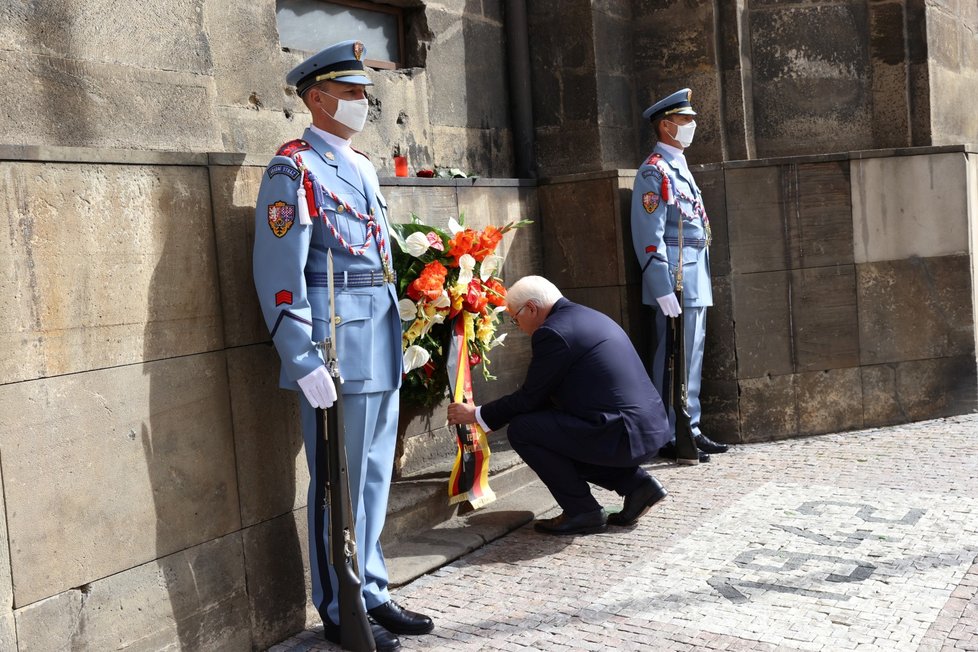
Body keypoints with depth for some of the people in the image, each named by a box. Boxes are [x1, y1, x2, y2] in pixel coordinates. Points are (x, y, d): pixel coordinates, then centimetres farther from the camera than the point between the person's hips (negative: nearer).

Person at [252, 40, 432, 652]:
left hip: (383, 348, 8)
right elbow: (279, 275, -14)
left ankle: (372, 593, 27)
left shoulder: (362, 166, 17)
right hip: (338, 351, -8)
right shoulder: (294, 170, -8)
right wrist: (304, 362, -19)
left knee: (375, 475, 14)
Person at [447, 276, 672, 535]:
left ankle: (582, 511, 3)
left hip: (626, 435, -10)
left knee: (521, 429, -4)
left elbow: (529, 397, -5)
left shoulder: (553, 332, -12)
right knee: (561, 438, 27)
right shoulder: (587, 317, 18)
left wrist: (476, 415, 9)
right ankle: (636, 483, 17)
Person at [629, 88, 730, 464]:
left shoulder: (680, 167, 19)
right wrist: (663, 290, -21)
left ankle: (690, 430, 21)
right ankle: (671, 438, 3)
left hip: (696, 284, 9)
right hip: (675, 284, -9)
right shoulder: (654, 171, -10)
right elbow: (649, 237, -17)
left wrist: (702, 281, 19)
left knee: (692, 359, 13)